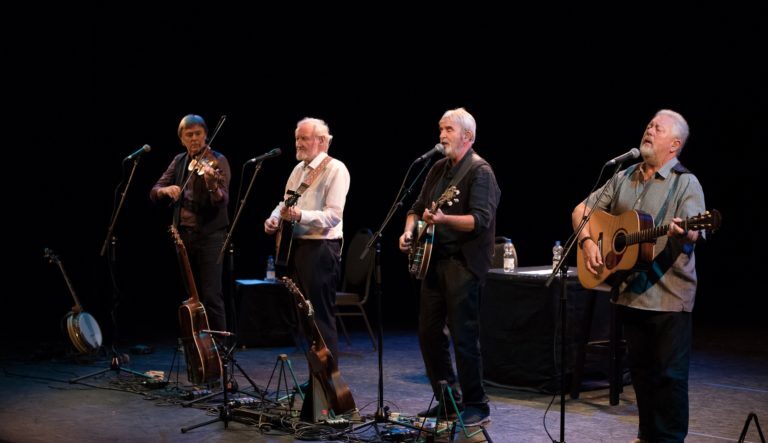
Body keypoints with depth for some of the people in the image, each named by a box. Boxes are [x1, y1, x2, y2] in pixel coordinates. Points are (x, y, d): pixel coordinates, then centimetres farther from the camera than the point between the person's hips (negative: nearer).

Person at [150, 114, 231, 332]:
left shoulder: (217, 160, -7)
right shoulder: (179, 161, 10)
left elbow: (222, 200, -19)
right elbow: (154, 192, 7)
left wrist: (212, 184, -40)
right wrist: (166, 190, -16)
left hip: (210, 235, -6)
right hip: (184, 234, 6)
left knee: (211, 295, -9)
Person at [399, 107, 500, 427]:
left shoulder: (480, 171, -10)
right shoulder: (439, 168, 15)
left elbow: (481, 220, -21)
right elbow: (418, 207, 22)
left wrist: (443, 219, -33)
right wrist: (409, 231, 2)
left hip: (463, 265, -8)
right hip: (434, 260, 8)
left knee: (463, 337, -7)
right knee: (428, 332, 10)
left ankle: (477, 407, 5)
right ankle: (448, 401, 22)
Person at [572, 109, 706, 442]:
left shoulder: (686, 183, -4)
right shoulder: (624, 179, 12)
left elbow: (693, 233, -18)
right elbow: (581, 210, 16)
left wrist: (683, 233, -41)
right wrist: (587, 241, -1)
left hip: (668, 294, -5)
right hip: (629, 290, 5)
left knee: (669, 372, -2)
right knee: (640, 368, 13)